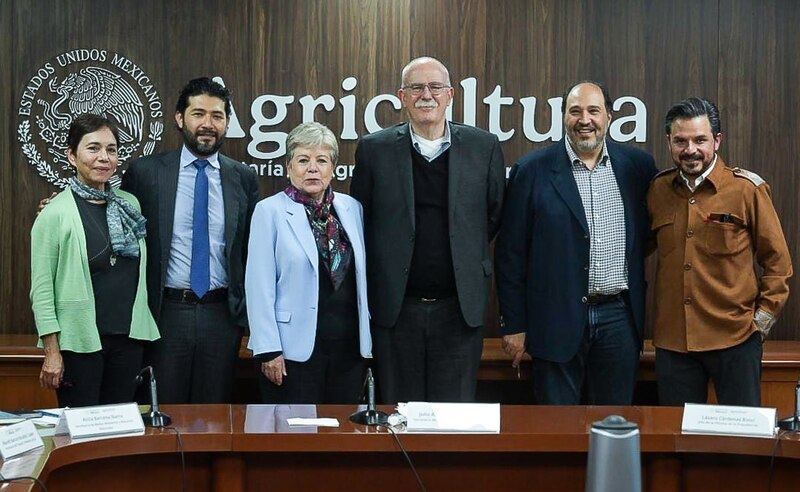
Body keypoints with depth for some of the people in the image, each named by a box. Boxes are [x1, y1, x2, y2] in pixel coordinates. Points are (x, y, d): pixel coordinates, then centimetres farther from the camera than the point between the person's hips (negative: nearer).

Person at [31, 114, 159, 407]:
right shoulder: (55, 214, -7)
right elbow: (41, 289, -8)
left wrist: (141, 332, 7)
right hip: (80, 341, -5)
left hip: (129, 338, 5)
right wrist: (52, 353, -10)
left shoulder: (130, 205, 8)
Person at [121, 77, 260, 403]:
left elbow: (251, 251, 10)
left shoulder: (243, 178, 4)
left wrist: (247, 311, 6)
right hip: (166, 312, -1)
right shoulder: (145, 172, 0)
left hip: (223, 315, 2)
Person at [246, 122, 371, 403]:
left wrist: (368, 339, 9)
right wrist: (268, 349, -12)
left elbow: (362, 277, 13)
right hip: (295, 349, -4)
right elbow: (259, 286, -7)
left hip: (349, 346, 5)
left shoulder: (352, 209, 9)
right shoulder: (270, 211, -4)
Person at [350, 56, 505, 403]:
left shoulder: (484, 148, 2)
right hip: (395, 309, 0)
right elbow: (359, 221, 7)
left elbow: (495, 216, 11)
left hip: (460, 309, 0)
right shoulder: (374, 149, 2)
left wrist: (465, 256, 9)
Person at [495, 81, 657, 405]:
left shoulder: (638, 166, 5)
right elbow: (510, 254, -2)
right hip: (558, 319, -2)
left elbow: (648, 236, 13)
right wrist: (514, 325, -3)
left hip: (620, 318, 2)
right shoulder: (533, 170, -3)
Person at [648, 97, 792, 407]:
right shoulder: (657, 190, 6)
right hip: (672, 340, 3)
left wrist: (764, 316, -5)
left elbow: (777, 261, 1)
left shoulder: (747, 189, -3)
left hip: (735, 337, -3)